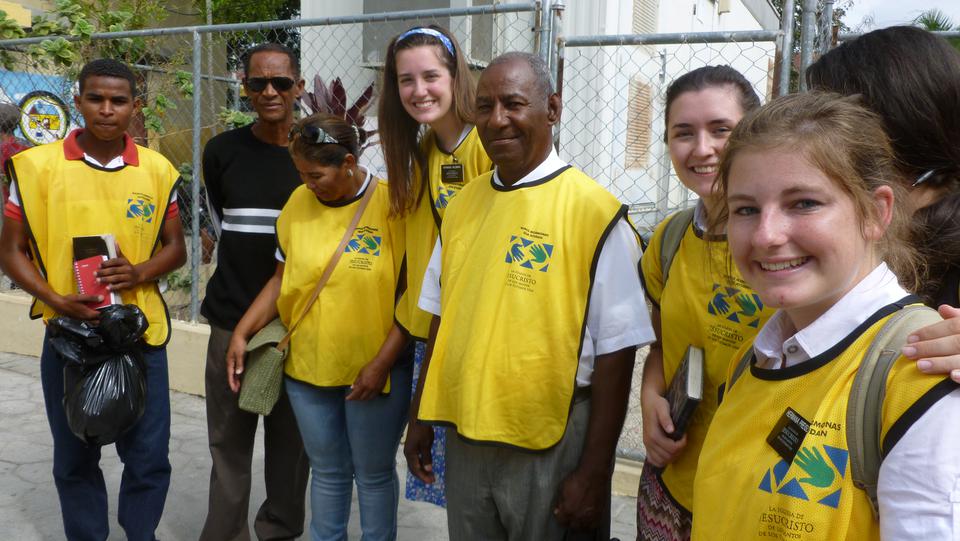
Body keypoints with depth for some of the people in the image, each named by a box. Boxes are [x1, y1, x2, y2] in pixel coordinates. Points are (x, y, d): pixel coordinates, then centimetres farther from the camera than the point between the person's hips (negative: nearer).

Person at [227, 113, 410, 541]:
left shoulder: (392, 204, -13)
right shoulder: (299, 202, 0)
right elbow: (282, 278, 8)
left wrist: (381, 363, -16)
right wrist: (242, 333, 1)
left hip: (373, 370, -3)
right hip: (307, 366, 4)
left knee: (374, 474, 12)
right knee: (327, 472, 19)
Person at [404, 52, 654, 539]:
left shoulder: (595, 211, -13)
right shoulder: (463, 204, 5)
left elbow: (615, 353, -12)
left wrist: (595, 473, -12)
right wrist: (421, 417, 14)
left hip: (551, 446, -5)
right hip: (464, 436, 5)